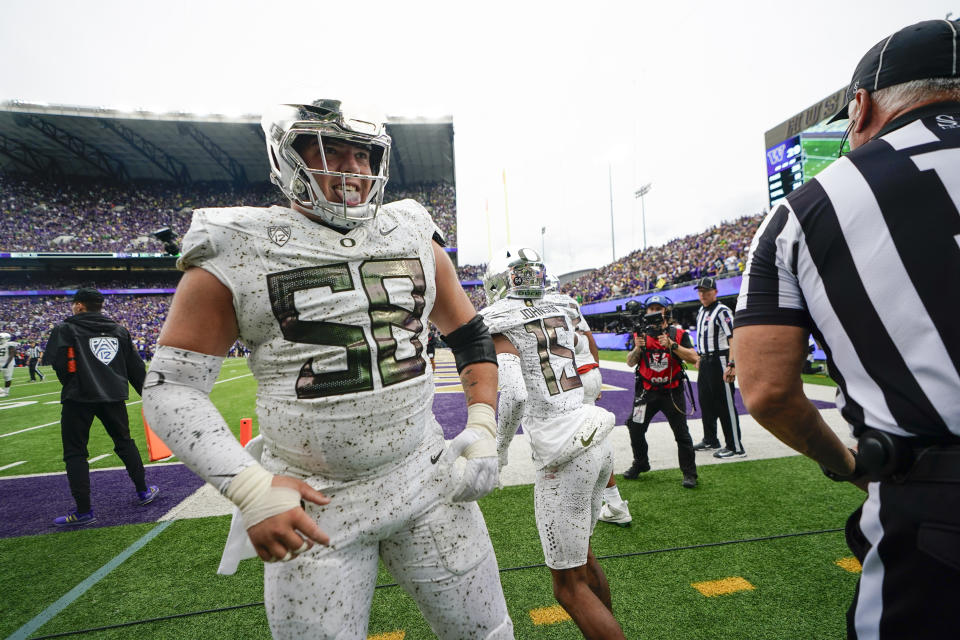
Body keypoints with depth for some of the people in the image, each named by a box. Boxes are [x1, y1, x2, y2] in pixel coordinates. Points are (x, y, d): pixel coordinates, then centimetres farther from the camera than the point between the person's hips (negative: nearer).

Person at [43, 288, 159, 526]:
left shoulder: (65, 329, -1)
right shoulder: (118, 330, 11)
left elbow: (58, 363, -13)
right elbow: (135, 366, 11)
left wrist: (71, 385, 5)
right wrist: (147, 394, 16)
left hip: (79, 398, -4)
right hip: (114, 395, 5)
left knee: (75, 453, 5)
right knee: (125, 443, 17)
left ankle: (84, 511, 7)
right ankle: (143, 492, 24)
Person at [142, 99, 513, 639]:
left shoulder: (415, 237, 3)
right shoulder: (239, 253, -7)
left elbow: (471, 336, 11)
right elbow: (171, 386, -5)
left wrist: (483, 429, -1)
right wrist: (250, 488, -16)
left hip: (427, 479, 4)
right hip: (312, 503, -2)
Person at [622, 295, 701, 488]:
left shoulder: (678, 334, -3)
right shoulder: (641, 334, 3)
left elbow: (693, 358, -14)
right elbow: (630, 363, 1)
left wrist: (672, 345, -25)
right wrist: (637, 349, -18)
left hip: (672, 392, -2)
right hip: (647, 391, 2)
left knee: (681, 433, 0)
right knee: (635, 429, 5)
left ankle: (689, 473, 16)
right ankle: (640, 464, 28)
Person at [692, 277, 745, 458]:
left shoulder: (722, 311, -13)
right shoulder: (701, 311, 15)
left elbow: (733, 338, -22)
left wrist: (731, 364, -29)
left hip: (719, 361, -9)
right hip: (705, 362, 9)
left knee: (725, 404, -6)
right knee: (706, 402, 17)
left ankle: (736, 448, 2)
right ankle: (710, 440, 32)